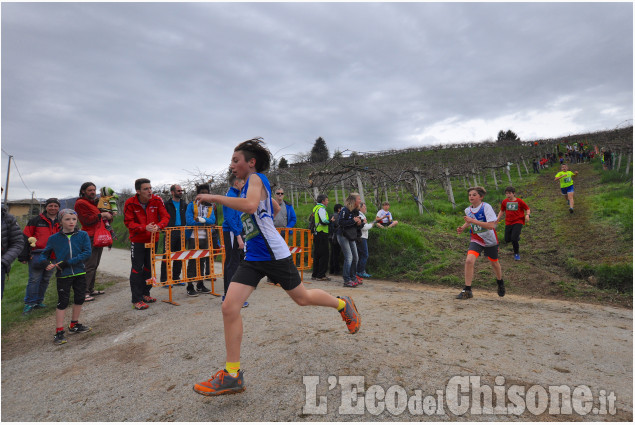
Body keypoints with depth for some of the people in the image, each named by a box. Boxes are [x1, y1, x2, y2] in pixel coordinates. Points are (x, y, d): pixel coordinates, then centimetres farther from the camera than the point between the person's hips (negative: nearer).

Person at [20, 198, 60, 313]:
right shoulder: (36, 220, 1)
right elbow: (26, 238, 1)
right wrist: (24, 255, -4)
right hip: (37, 255, -3)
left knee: (45, 280, 11)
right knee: (34, 279, -4)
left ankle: (38, 301, 23)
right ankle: (30, 303, 8)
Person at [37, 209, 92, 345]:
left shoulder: (83, 235, -5)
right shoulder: (54, 238, -3)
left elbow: (87, 253, -14)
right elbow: (44, 255, 5)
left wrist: (68, 263, -20)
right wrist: (45, 262, -18)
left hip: (80, 273, 2)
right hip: (63, 275, -2)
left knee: (79, 299, 13)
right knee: (63, 302, 0)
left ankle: (74, 325, 33)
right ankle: (59, 331, 11)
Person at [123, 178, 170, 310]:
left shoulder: (157, 201, -7)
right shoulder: (130, 203, -12)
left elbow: (165, 217, -7)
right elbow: (128, 222, -13)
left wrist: (158, 226, -28)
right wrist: (145, 228, -30)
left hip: (152, 240, 3)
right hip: (137, 241, -3)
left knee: (149, 268, 14)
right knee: (137, 269, -3)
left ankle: (145, 294, 30)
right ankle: (136, 300, 5)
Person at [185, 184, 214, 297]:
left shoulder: (210, 207, 11)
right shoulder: (191, 205, -1)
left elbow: (213, 220, -3)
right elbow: (189, 221, -13)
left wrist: (203, 219, -21)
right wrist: (206, 223, -11)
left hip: (205, 238, 4)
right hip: (193, 238, -4)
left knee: (203, 261, 10)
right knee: (192, 262, -3)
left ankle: (200, 285, 21)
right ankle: (190, 287, 3)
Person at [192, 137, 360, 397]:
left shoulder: (256, 178, -8)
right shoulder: (251, 184, 18)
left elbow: (250, 205, -31)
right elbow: (276, 209, 32)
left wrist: (214, 197, -23)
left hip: (273, 254, -8)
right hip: (253, 257, 9)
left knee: (302, 298, 8)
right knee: (229, 307, -4)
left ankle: (342, 304, 37)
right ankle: (232, 375, 6)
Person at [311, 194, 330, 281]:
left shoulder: (315, 208, 18)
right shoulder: (321, 208, -12)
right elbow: (324, 221, -25)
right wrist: (331, 221, -6)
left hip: (316, 234, 10)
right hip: (322, 234, -10)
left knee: (317, 254, 13)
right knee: (324, 254, -5)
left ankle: (315, 274, 19)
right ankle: (321, 275, -3)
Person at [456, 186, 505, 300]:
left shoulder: (486, 207, -19)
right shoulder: (468, 210, -3)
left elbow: (491, 225, -29)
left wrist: (473, 221, -34)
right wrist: (463, 228, -1)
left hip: (490, 240, -2)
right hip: (476, 239, 3)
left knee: (494, 263, 18)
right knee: (469, 260, -20)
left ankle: (500, 283, 51)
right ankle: (467, 290, -12)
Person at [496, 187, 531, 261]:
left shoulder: (519, 201, -6)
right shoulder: (504, 202, 3)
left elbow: (527, 209, 3)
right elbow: (502, 211, 17)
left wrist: (527, 215, -17)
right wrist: (498, 218, 5)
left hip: (518, 222, -4)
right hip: (508, 223, 4)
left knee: (513, 238, -20)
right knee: (507, 240, 4)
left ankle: (516, 253, 2)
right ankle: (517, 237, 39)